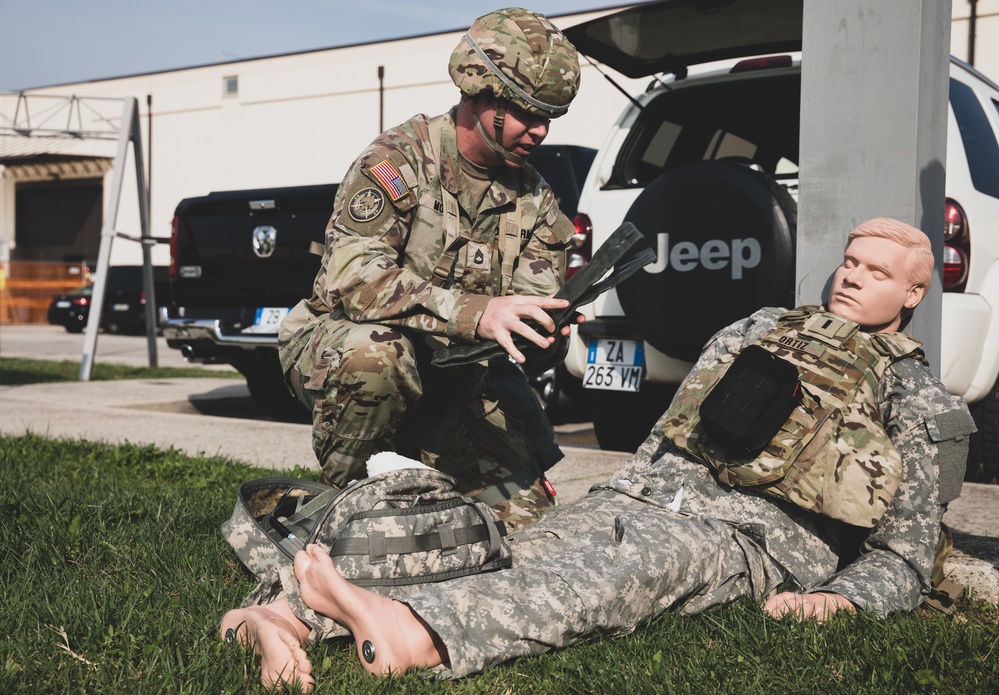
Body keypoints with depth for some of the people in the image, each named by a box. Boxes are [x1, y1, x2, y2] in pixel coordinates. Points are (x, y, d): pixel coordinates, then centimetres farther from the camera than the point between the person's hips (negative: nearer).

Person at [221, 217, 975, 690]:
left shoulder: (925, 407, 14)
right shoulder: (764, 327, 25)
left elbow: (905, 558, 10)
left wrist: (839, 597, -10)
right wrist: (618, 493, 14)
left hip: (750, 537, -4)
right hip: (647, 493, 5)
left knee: (647, 558, -40)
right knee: (510, 551, -25)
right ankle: (290, 614, -43)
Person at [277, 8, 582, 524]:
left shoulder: (536, 201, 3)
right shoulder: (399, 159, -14)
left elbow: (526, 329, -2)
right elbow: (351, 273, -30)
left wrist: (548, 340, -28)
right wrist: (472, 312, -41)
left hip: (452, 382, 5)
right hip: (337, 345, -5)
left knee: (523, 511, -6)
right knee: (378, 353, -40)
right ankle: (341, 498, -13)